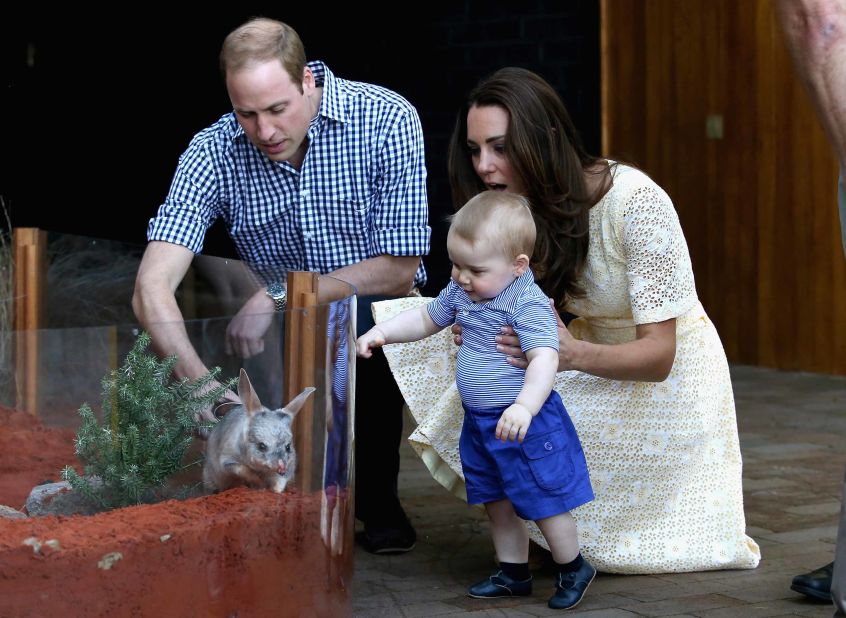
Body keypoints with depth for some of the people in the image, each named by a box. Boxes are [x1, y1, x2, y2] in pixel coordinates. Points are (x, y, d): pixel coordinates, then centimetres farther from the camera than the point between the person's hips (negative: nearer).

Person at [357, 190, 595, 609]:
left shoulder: (529, 304, -23)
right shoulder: (460, 293, 2)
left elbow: (545, 359, -34)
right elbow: (425, 319, 19)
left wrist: (524, 407, -48)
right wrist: (382, 332, 5)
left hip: (523, 422, -8)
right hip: (479, 422, 8)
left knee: (543, 501, 2)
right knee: (496, 502, 18)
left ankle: (573, 569, 23)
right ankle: (513, 574, 33)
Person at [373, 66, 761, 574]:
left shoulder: (636, 202, -29)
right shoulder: (527, 208, -8)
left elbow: (658, 353, -29)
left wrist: (573, 354, -50)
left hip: (671, 373, -6)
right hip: (596, 351, 6)